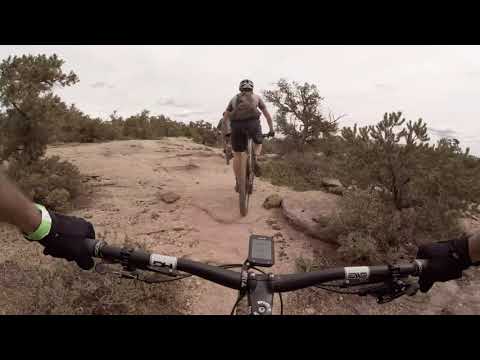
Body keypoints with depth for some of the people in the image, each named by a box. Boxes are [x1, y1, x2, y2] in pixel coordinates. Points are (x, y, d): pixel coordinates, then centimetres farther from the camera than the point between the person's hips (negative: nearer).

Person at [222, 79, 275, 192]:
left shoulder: (234, 98, 29)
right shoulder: (256, 97, 26)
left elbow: (225, 117, 28)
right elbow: (267, 114, 24)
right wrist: (271, 130, 29)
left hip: (236, 125, 1)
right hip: (252, 122, -1)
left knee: (237, 155, 13)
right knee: (258, 143, 28)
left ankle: (238, 183, 15)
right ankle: (254, 158, -3)